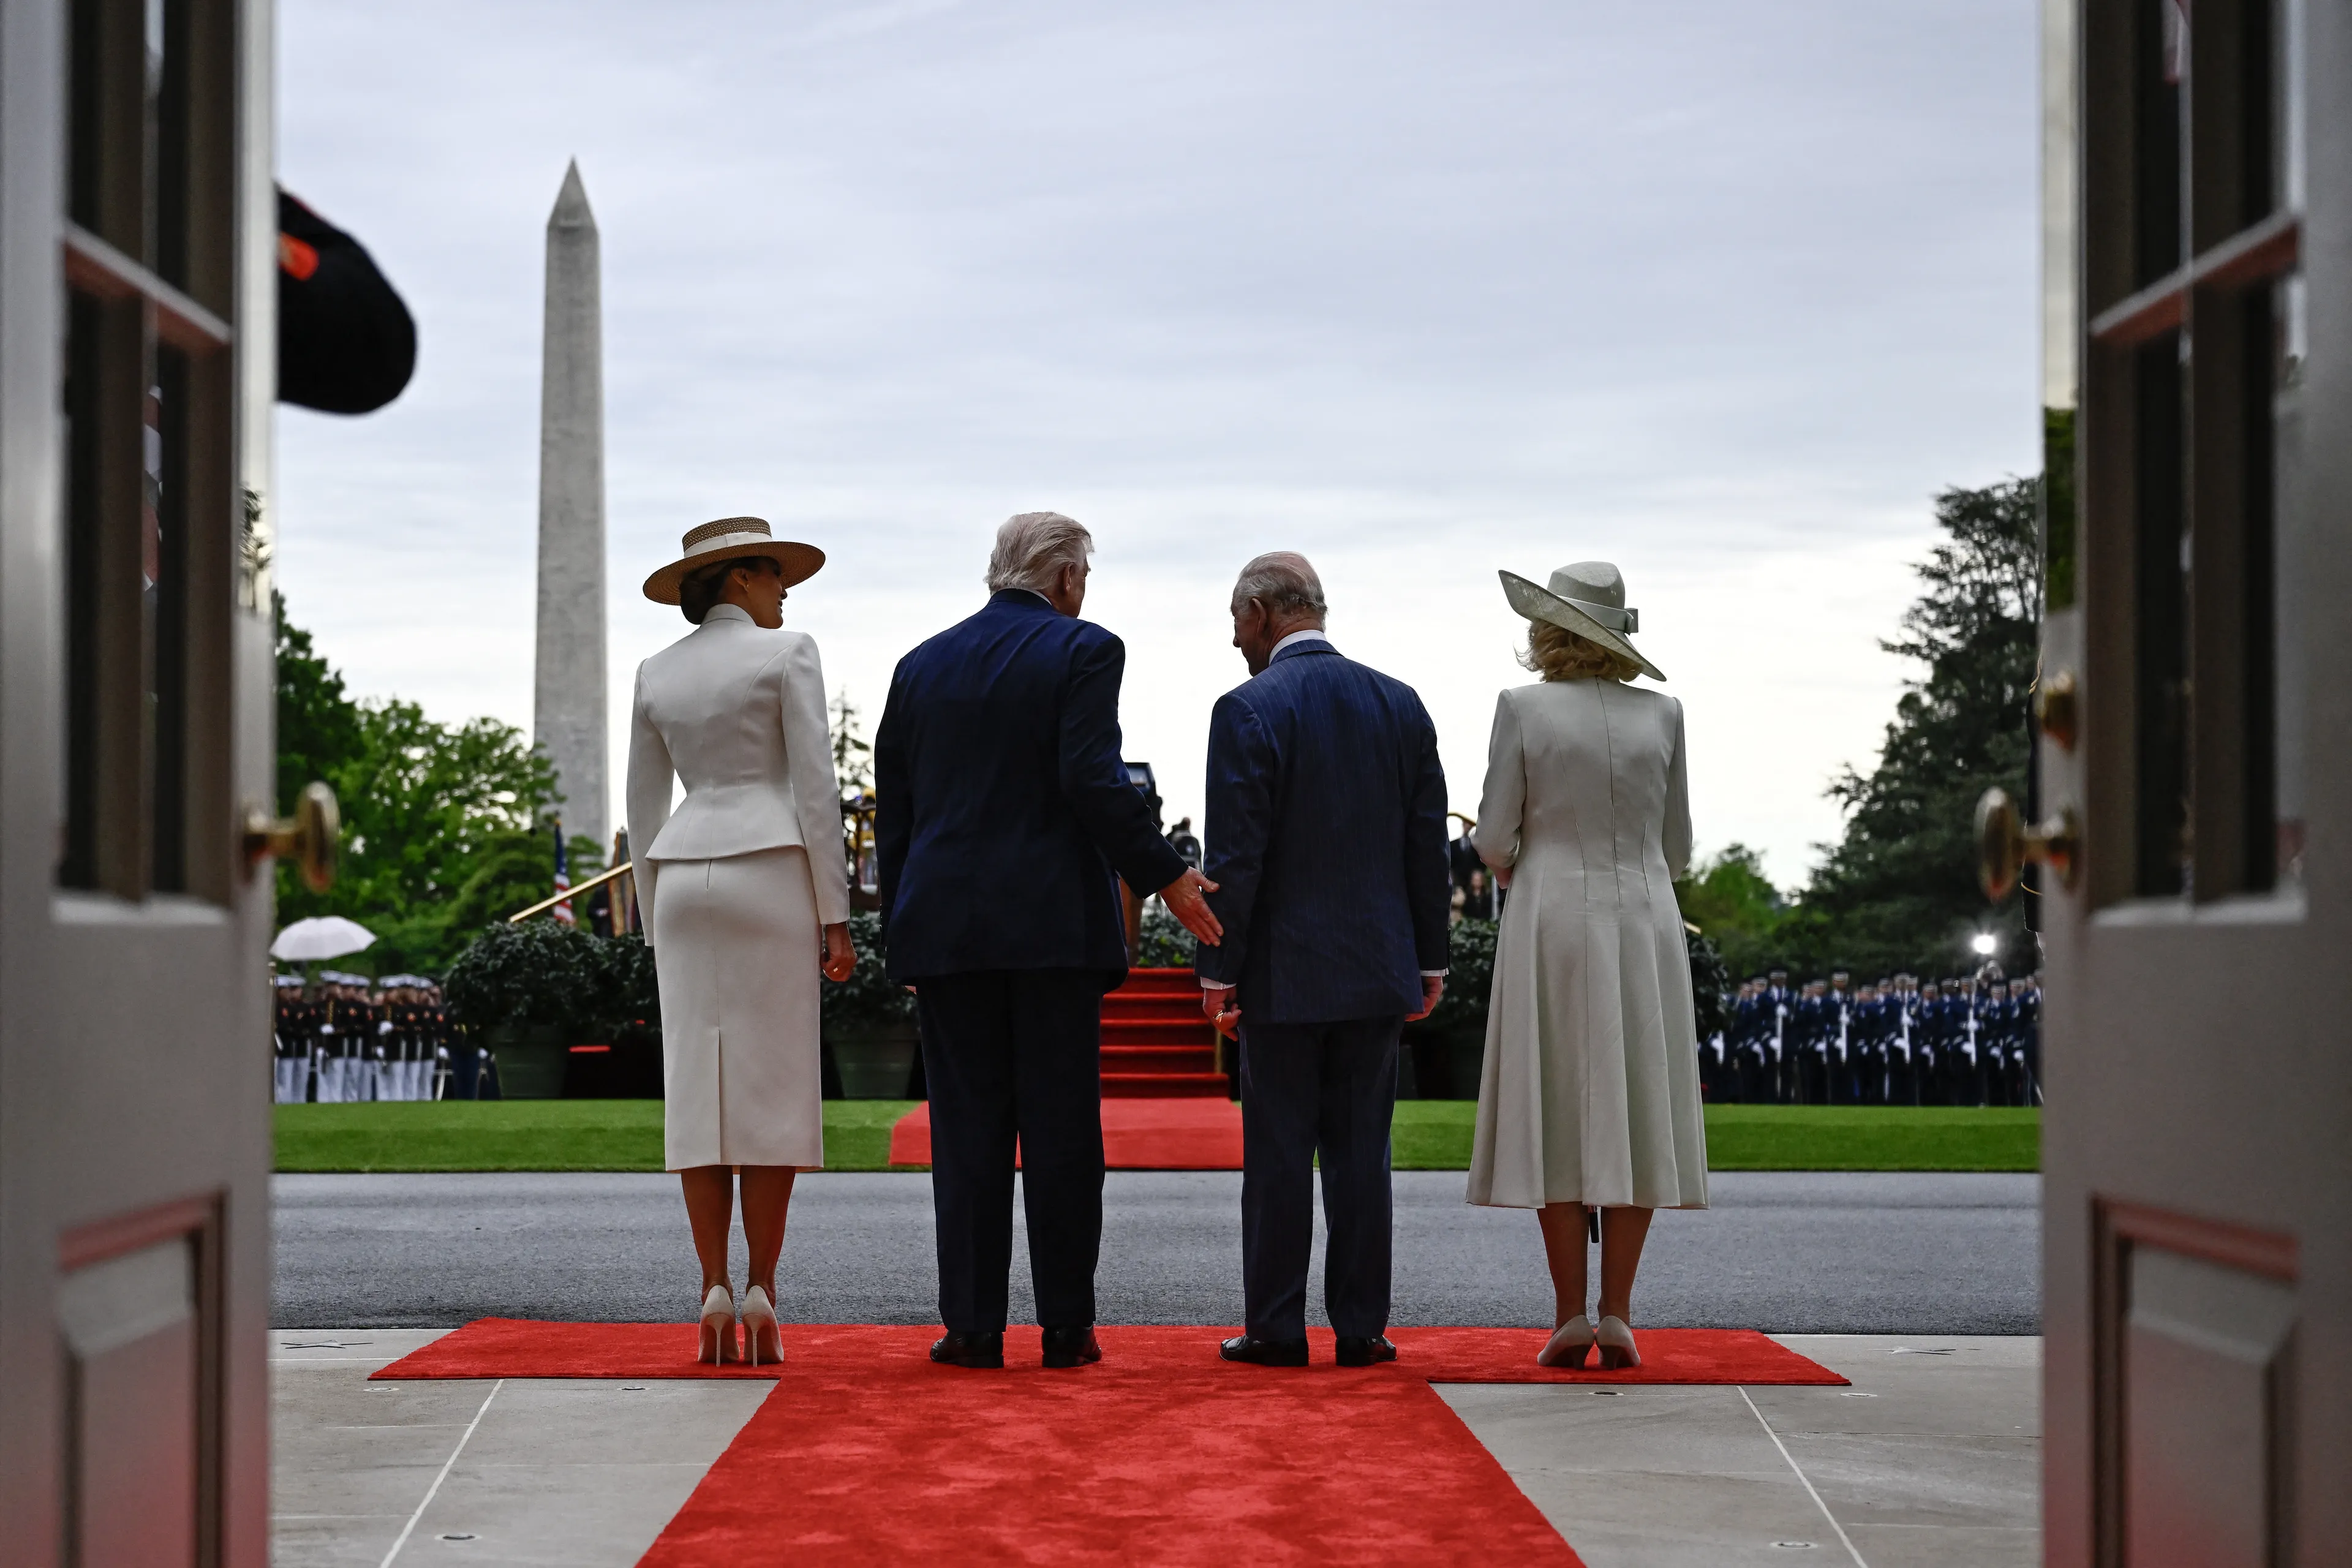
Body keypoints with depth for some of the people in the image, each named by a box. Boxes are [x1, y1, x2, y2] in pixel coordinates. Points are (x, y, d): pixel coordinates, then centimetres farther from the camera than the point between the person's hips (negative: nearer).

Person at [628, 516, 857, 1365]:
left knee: (700, 1092, 2)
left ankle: (715, 1293, -3)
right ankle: (761, 1290, -6)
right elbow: (815, 786, -7)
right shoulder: (787, 652, -2)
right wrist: (836, 915, -5)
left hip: (684, 882, 4)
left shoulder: (655, 674, 13)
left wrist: (655, 930, 19)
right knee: (772, 1090, -2)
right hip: (770, 875, -4)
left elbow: (644, 809, 14)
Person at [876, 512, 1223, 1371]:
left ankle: (972, 1325, 3)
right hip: (1054, 923, -3)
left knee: (966, 1129, 4)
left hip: (944, 926, 3)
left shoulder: (921, 665, 12)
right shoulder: (1083, 650, -2)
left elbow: (893, 808, 12)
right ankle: (1066, 1325, 4)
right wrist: (1166, 876, -8)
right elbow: (1093, 780, -14)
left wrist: (902, 930, 17)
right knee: (1061, 1128, 2)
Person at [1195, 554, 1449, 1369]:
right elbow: (1428, 844, 8)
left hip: (1283, 972, -4)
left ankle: (1276, 1328, 5)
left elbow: (1236, 853, -12)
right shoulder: (1400, 704, 7)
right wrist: (1430, 961, 13)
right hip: (1377, 966, 4)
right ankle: (1361, 1326, 9)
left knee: (1278, 1151, 1)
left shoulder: (1249, 710, -9)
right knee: (1361, 1149, 8)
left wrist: (1218, 969, -7)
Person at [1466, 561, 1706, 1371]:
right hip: (1644, 920, 2)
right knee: (1631, 1115, 3)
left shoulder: (1524, 708, -5)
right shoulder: (1661, 713, 4)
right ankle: (1617, 1314, 0)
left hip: (1552, 919, -2)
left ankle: (1570, 1314, -2)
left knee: (1556, 1118, 1)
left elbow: (1495, 837, -3)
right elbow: (1675, 847, 8)